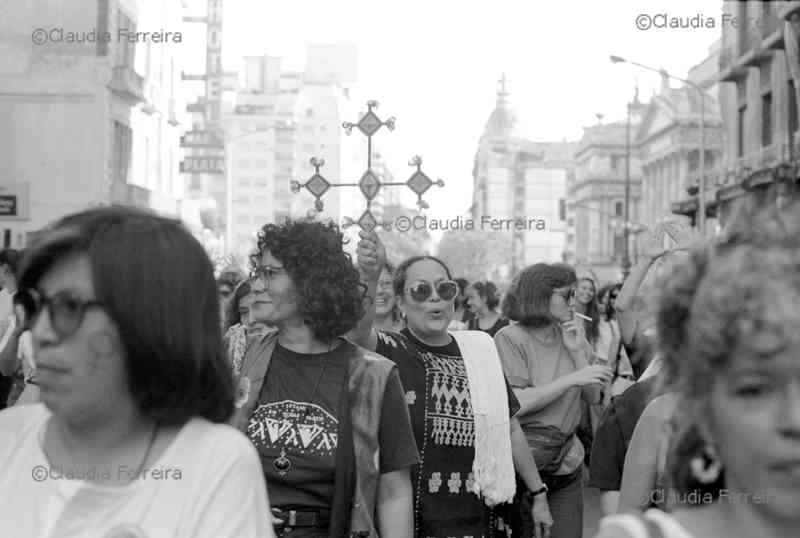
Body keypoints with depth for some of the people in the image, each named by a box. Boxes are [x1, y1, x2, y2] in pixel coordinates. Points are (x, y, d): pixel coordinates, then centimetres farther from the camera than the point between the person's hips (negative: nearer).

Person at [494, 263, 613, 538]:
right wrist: (572, 379, -18)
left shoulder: (571, 335, 9)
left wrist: (578, 352, -6)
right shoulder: (509, 338, -8)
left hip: (568, 461, 5)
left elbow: (593, 398, 6)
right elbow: (516, 404, -17)